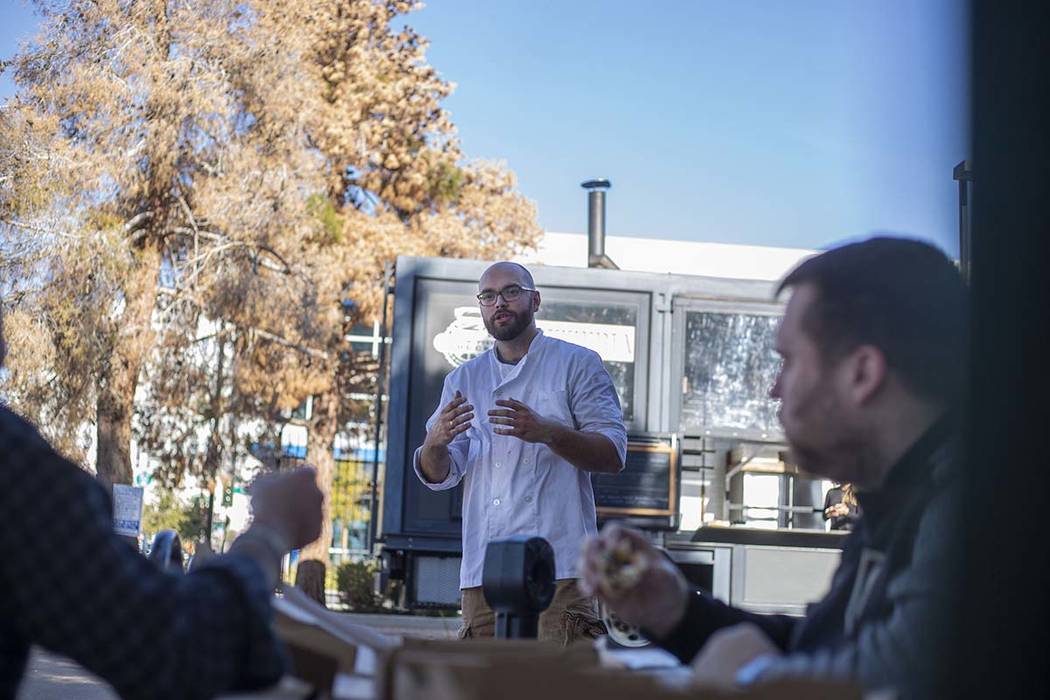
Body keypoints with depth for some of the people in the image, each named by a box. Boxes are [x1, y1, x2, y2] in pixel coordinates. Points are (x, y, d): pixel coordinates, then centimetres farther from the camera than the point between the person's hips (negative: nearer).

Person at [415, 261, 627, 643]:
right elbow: (439, 475, 11)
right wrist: (435, 443, -14)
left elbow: (613, 453, -3)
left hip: (558, 567, -4)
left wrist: (547, 432, -21)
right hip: (483, 569, 4)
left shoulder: (577, 364, 7)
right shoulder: (463, 379, 19)